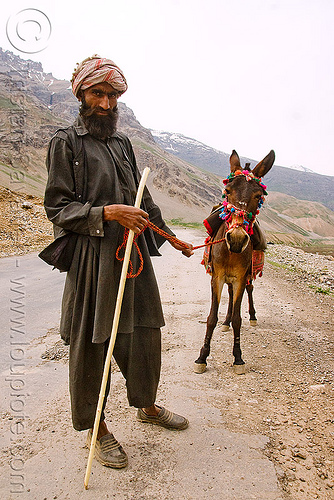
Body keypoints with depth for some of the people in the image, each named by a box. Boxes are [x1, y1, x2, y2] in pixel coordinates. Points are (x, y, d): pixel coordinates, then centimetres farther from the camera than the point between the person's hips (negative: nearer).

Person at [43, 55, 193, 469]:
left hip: (133, 254, 6)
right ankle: (96, 428, 24)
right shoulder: (65, 143, -2)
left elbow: (142, 200, 23)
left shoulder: (122, 143, 16)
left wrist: (171, 238, 25)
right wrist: (107, 212, -21)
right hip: (92, 259, -6)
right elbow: (57, 208, -8)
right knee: (90, 345, 3)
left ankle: (147, 406, 37)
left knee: (145, 334, 14)